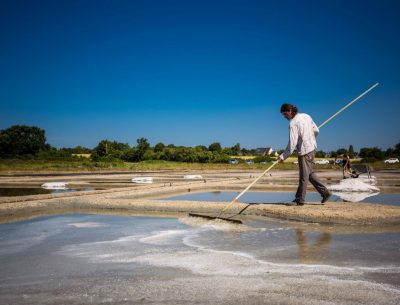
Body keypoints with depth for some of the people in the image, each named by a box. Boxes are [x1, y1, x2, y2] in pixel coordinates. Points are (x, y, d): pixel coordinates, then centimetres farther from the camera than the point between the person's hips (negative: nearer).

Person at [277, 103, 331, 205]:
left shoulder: (293, 123, -17)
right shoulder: (306, 116, 7)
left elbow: (292, 143, -21)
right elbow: (316, 131, 14)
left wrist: (283, 156, -16)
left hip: (304, 151, -9)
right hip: (312, 148, 9)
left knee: (304, 176, 0)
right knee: (310, 173, 18)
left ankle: (300, 200, 10)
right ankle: (324, 192, 17)